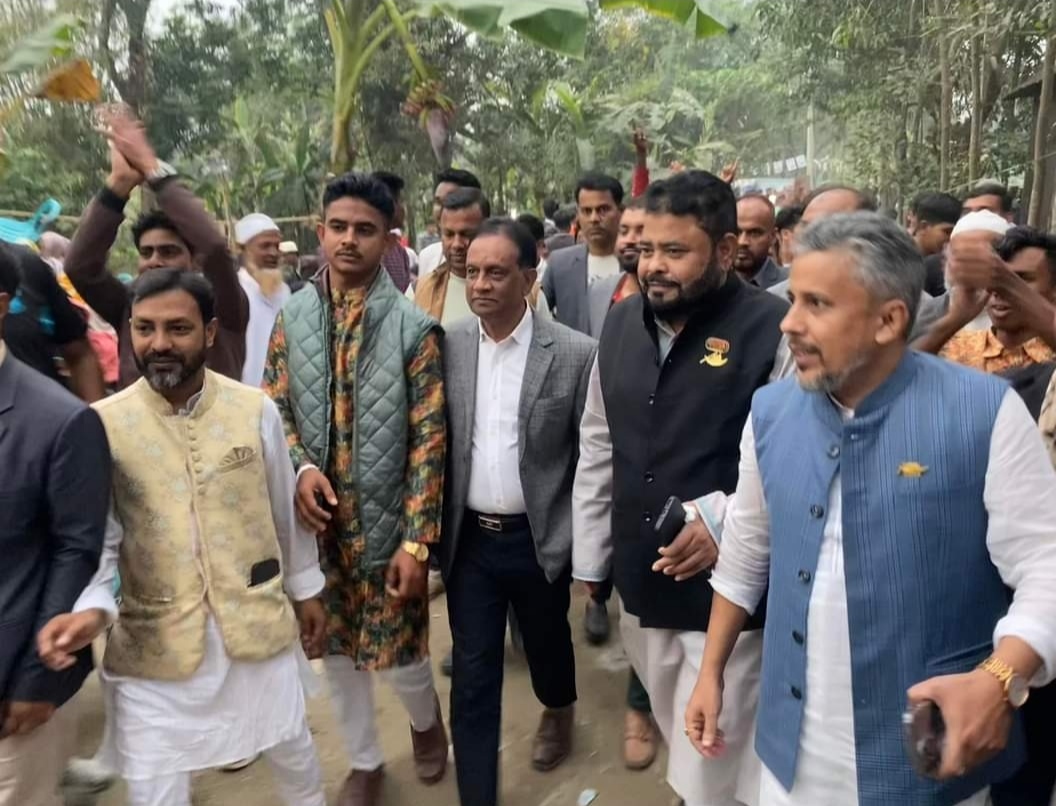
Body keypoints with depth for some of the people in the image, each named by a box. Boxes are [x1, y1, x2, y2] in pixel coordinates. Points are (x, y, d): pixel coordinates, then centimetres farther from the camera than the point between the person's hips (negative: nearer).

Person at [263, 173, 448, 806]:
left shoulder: (413, 327, -10)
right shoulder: (294, 316, 1)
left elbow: (429, 440, -11)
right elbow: (275, 409, 7)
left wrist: (416, 541, -13)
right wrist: (300, 468, -13)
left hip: (386, 522, -3)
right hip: (319, 521, 4)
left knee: (399, 651, 7)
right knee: (338, 649, 17)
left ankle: (426, 717, 43)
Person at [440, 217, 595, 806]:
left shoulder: (575, 354, -13)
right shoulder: (448, 346, -3)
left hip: (539, 540, -1)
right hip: (468, 539, 2)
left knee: (547, 644, 24)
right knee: (472, 678, 8)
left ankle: (559, 713, 57)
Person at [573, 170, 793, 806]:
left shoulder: (773, 330, -14)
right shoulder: (622, 324, 5)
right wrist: (589, 561, 12)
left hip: (727, 594, -6)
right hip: (641, 588, 6)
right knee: (683, 750, 24)